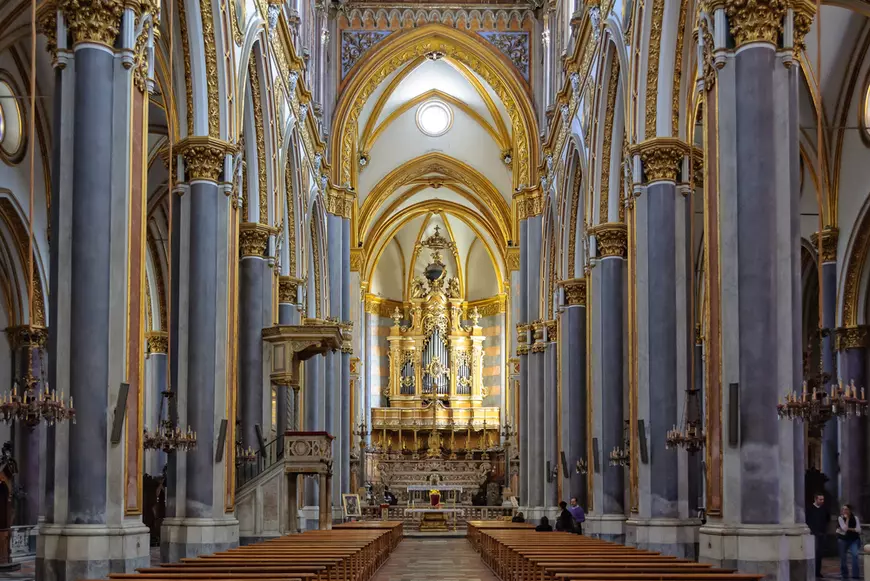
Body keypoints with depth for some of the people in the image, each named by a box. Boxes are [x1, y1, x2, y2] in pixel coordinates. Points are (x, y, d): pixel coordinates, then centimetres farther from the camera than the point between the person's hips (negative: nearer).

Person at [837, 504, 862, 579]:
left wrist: (849, 529, -16)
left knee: (855, 554, -19)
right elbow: (844, 528, -20)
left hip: (854, 539, 0)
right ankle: (844, 574, 22)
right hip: (843, 539, 0)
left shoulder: (855, 518, -2)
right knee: (843, 557, 5)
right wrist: (847, 519, -18)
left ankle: (855, 574, -16)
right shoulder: (840, 518, -6)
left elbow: (858, 529, -9)